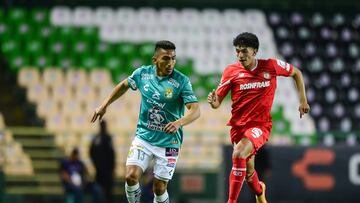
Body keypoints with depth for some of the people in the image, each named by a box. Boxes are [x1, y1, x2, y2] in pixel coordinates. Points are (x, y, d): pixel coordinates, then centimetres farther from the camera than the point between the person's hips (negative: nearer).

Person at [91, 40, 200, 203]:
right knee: (131, 176, -14)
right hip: (143, 136, 3)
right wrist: (104, 105, 18)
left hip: (168, 142, -3)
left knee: (159, 188, -1)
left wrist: (179, 123, -39)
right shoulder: (143, 73, -2)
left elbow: (195, 110, -20)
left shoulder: (181, 81, -13)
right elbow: (124, 85, 19)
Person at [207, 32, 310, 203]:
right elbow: (217, 102, -3)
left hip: (261, 125, -3)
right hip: (238, 125, 3)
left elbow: (296, 73, 12)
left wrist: (303, 100, 8)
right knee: (247, 170, 12)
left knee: (239, 153, -29)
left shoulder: (271, 66, -5)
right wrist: (213, 101, -27)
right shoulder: (231, 71, -4)